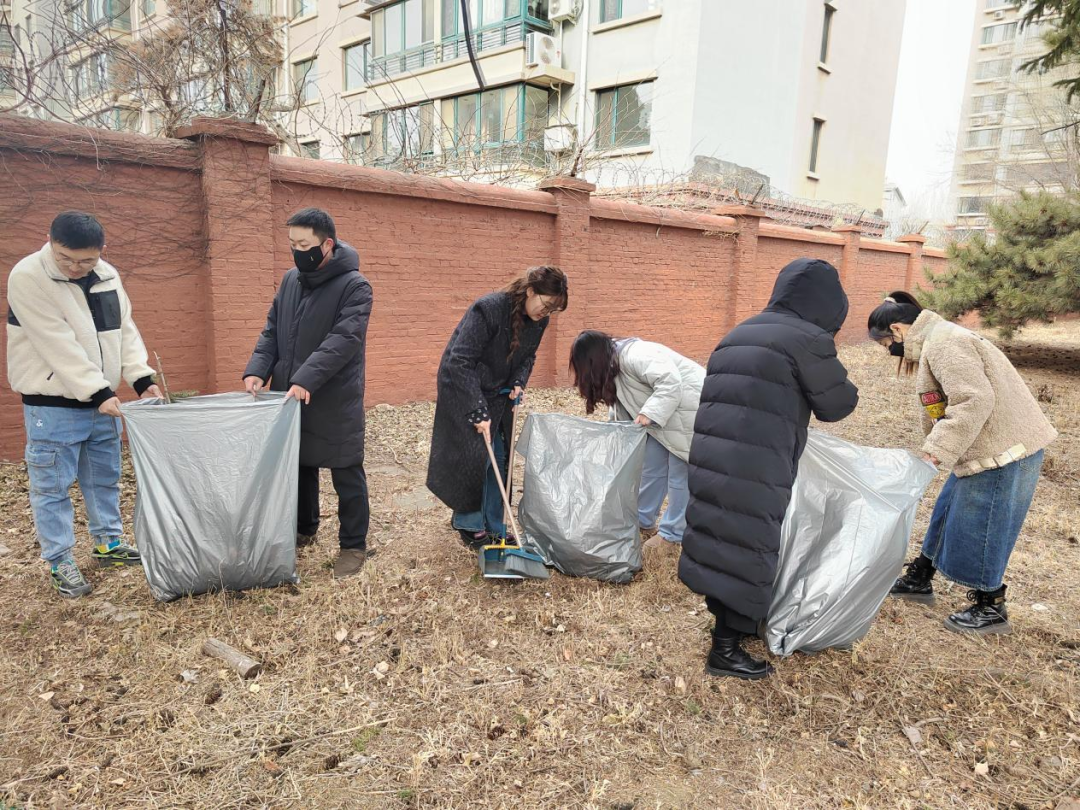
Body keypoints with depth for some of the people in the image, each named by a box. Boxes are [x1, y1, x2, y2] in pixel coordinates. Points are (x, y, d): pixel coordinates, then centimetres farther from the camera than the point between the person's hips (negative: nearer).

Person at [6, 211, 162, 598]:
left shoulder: (108, 276, 3)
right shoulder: (27, 277, -16)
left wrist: (141, 379, -6)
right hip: (53, 404, -6)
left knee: (105, 479, 17)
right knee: (52, 486, 3)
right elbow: (59, 345, -22)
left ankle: (109, 543, 32)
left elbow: (125, 331, 5)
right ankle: (60, 563, 15)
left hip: (103, 398, 6)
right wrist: (99, 392, -25)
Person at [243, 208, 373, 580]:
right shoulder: (291, 280, 9)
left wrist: (306, 379, -31)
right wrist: (258, 369, -6)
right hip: (290, 398, 6)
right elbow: (272, 331, 11)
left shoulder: (354, 286, -12)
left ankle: (353, 545, 17)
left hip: (336, 402, -6)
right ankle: (303, 530, 38)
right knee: (299, 467, 19)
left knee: (347, 475, 4)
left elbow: (343, 340, -23)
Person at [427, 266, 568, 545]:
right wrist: (477, 411, -30)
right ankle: (468, 522, 15)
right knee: (475, 457, -6)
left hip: (498, 395, 7)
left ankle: (493, 528, 20)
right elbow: (460, 362, -29)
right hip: (464, 392, -7)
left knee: (498, 460, 8)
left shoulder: (538, 321, -7)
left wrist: (518, 383, -10)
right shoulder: (488, 309, -29)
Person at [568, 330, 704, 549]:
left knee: (680, 473, -3)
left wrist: (649, 414, -35)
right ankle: (643, 520, 25)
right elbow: (625, 413, 10)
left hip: (689, 412, -10)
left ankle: (673, 533, 6)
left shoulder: (634, 356, -25)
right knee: (651, 466, 12)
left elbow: (671, 382, -33)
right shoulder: (613, 369, 7)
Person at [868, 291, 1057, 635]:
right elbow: (941, 405, 16)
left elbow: (975, 400, -29)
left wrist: (938, 450, -28)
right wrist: (934, 447, 10)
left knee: (977, 529, 1)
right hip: (988, 448, 11)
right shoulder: (937, 341, 13)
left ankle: (990, 609, 18)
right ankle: (918, 580, 34)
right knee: (948, 513, 19)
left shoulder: (943, 344, -19)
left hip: (1003, 451, -11)